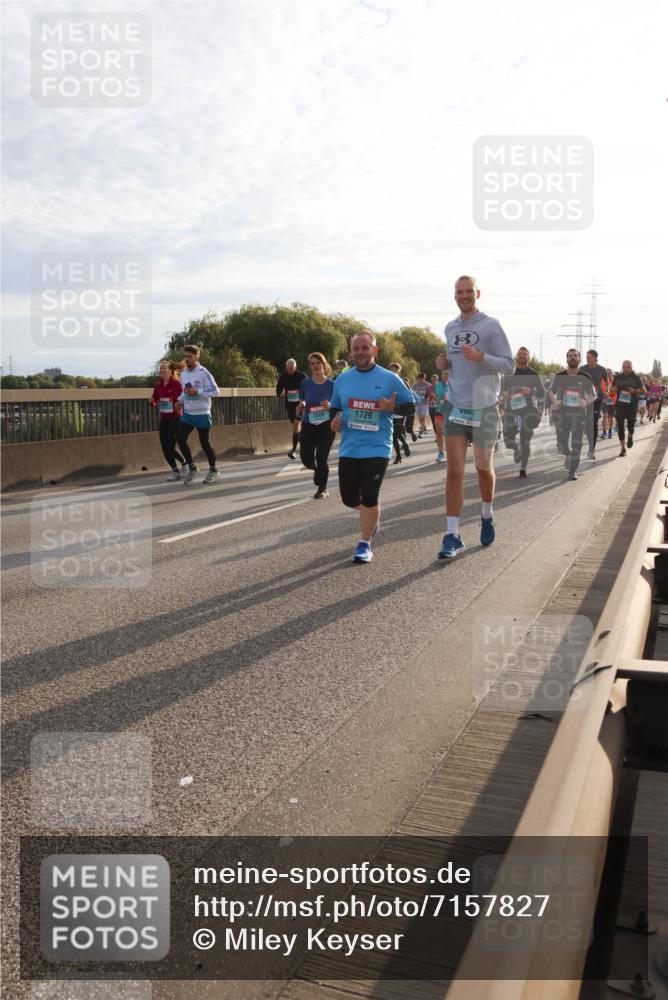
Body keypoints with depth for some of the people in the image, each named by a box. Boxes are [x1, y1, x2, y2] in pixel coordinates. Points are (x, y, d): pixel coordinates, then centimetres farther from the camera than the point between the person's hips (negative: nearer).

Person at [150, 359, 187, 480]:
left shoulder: (177, 384, -11)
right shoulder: (158, 385, 6)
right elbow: (154, 402, 14)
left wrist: (180, 404, -28)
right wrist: (152, 401, -7)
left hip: (175, 419, -6)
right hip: (163, 420, 6)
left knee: (170, 447, -9)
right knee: (164, 447, 2)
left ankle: (185, 463, 19)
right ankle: (175, 471, 17)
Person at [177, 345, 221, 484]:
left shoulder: (203, 373, -12)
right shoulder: (183, 374, 8)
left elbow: (215, 391, -15)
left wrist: (197, 392, -23)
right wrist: (180, 400, 3)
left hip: (202, 414, -6)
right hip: (187, 414, 6)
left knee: (204, 443, 4)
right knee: (180, 439, -8)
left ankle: (213, 470, 22)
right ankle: (192, 468, 9)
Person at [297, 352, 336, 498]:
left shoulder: (332, 385, -5)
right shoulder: (305, 383, 0)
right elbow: (302, 403, 10)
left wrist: (330, 407, -21)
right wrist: (300, 408, -13)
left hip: (326, 426, -2)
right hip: (308, 425, 2)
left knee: (321, 458, -4)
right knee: (306, 458, 1)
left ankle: (322, 489, 16)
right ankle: (317, 470, 38)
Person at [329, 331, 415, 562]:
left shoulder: (390, 379, -2)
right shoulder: (342, 380, 7)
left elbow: (410, 404, 3)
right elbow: (335, 408, 19)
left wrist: (393, 407, -16)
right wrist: (335, 421, -3)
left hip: (377, 449, -4)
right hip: (348, 449, 4)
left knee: (369, 498, -8)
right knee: (349, 498, 8)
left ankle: (364, 544, 8)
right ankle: (373, 516, 40)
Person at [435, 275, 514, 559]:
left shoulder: (491, 326, -5)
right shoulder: (450, 328, 11)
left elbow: (509, 366, -8)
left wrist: (481, 357, -25)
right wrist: (443, 363, 2)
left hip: (484, 407, -3)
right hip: (455, 406, 3)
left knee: (483, 468, 13)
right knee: (454, 472, -6)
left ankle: (487, 516, 38)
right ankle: (452, 536, -6)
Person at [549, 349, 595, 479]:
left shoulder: (585, 377, 0)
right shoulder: (559, 376, 2)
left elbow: (591, 395, 5)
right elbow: (551, 392, 10)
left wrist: (587, 401, -18)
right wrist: (554, 401, -12)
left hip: (579, 413, 0)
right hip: (562, 412, 1)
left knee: (576, 444, 0)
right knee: (561, 441, 1)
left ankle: (573, 471, 9)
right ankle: (567, 454, 36)